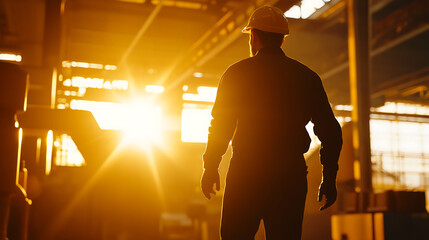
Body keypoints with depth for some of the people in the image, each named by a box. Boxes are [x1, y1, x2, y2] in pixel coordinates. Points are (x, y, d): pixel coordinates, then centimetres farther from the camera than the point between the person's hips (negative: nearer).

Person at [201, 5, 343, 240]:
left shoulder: (237, 73, 0)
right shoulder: (307, 77, 8)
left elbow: (221, 125, -2)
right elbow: (331, 132, 6)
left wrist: (210, 167, 11)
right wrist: (329, 178, 14)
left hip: (246, 172, -2)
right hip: (291, 175, 2)